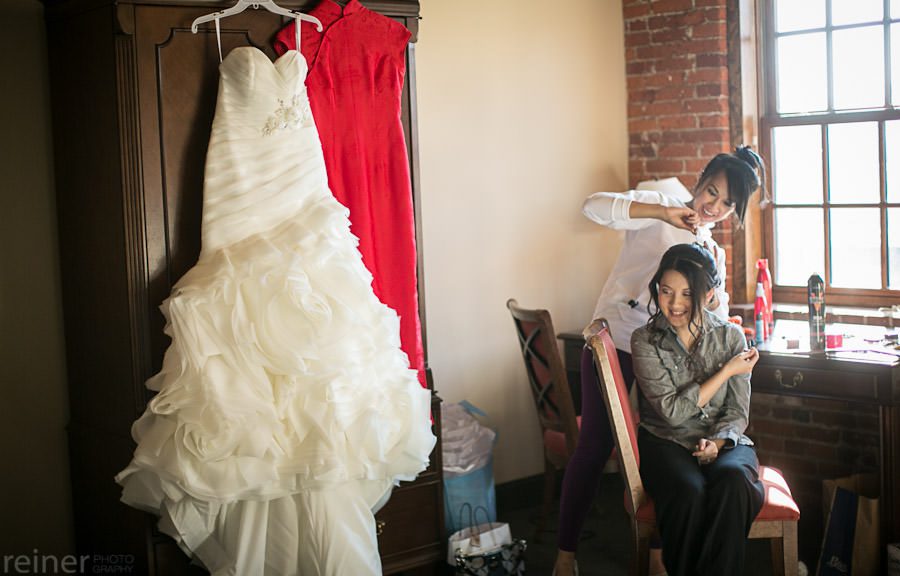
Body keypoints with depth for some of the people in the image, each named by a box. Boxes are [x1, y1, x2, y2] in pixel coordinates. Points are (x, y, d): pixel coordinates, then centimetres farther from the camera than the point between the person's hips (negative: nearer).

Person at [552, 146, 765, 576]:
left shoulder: (714, 252, 16)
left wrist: (712, 281, -9)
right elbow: (595, 206, -19)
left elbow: (716, 318, 10)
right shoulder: (665, 200, -3)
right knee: (594, 446, -1)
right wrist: (662, 212, -29)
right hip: (614, 342, -6)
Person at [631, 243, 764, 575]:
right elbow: (673, 410, -9)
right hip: (666, 442, -2)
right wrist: (726, 371, -5)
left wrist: (717, 442, -17)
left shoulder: (731, 336, 7)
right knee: (689, 492, -36)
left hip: (724, 442, 2)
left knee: (733, 482, -35)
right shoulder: (645, 341, -1)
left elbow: (738, 413, 5)